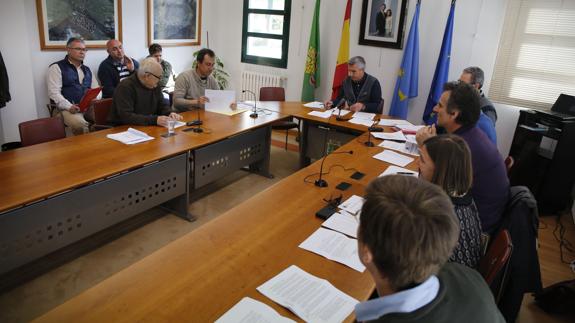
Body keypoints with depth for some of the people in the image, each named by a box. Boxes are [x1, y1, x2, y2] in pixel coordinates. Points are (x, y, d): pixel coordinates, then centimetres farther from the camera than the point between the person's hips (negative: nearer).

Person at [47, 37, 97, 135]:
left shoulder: (87, 70, 24)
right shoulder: (56, 67, 5)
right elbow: (54, 92, -6)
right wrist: (69, 106, -21)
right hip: (68, 108, -5)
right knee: (79, 123, -37)